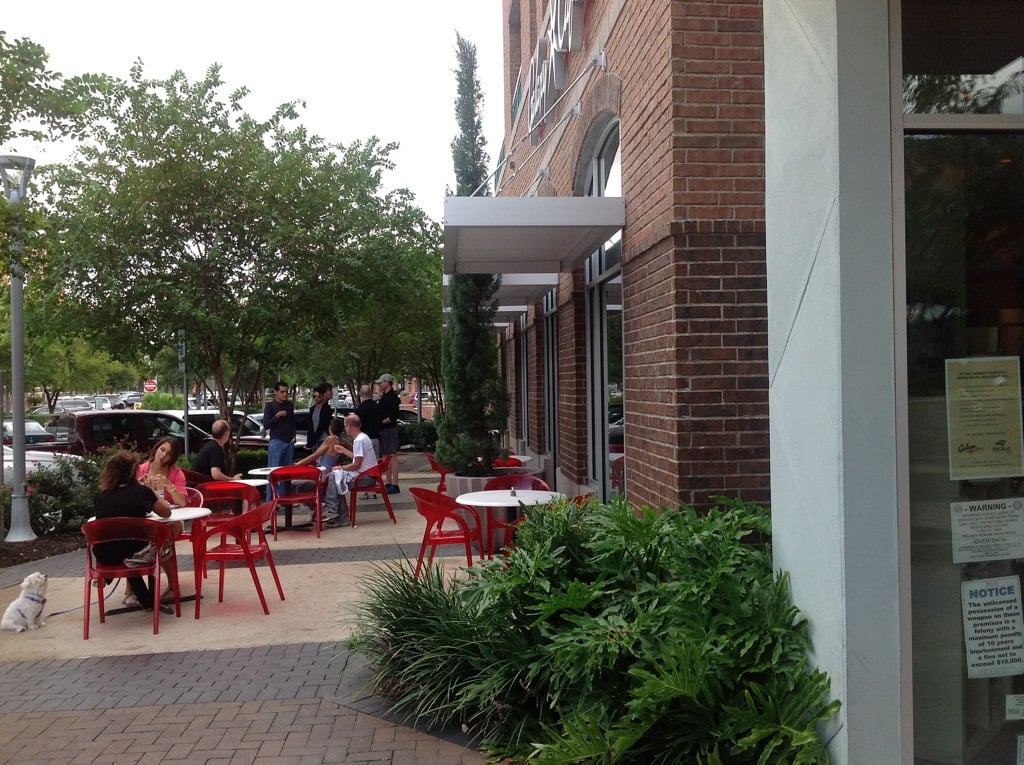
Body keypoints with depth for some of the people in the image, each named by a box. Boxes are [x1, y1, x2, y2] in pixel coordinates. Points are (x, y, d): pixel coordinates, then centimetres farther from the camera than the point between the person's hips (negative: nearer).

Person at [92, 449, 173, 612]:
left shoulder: (99, 497, -2)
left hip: (105, 558, 4)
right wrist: (151, 494, 13)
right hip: (134, 554, -3)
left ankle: (145, 600, 36)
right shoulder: (141, 492, -12)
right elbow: (166, 512, -1)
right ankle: (151, 598, 33)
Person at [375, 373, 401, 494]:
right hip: (382, 430, 10)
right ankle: (387, 484, 17)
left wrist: (381, 422, -17)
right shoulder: (383, 397, 18)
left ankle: (394, 485, -9)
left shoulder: (393, 397, -11)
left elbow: (393, 417, -18)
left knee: (392, 456, -9)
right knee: (385, 457, 11)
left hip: (390, 429, -10)